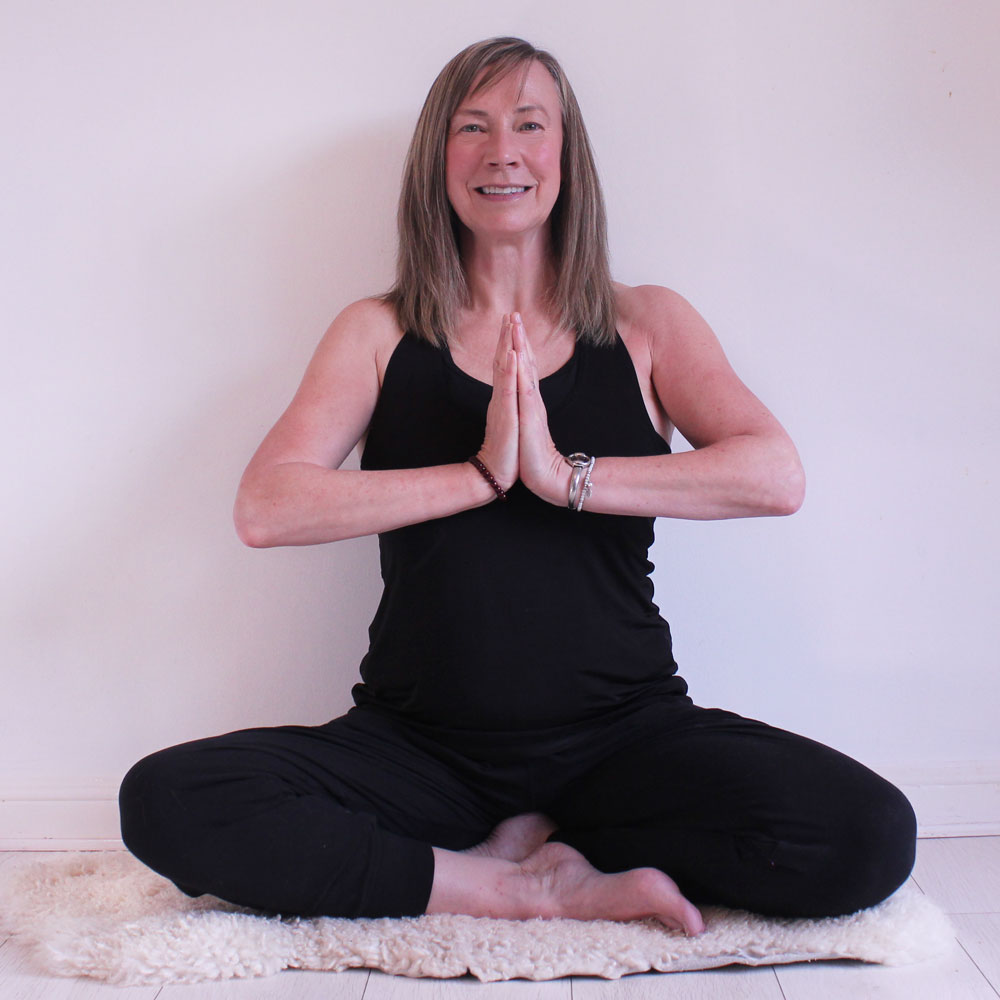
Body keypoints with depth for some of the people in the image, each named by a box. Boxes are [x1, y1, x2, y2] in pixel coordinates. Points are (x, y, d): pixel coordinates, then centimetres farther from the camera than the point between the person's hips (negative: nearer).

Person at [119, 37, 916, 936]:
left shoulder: (646, 325, 8)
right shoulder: (379, 334, 7)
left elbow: (776, 475, -8)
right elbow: (266, 508, -8)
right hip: (419, 747, 1)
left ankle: (528, 838, -5)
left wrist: (569, 475, -17)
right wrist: (482, 474, -14)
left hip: (624, 735, 0)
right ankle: (541, 887, -14)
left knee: (869, 837, -24)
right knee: (167, 802, -23)